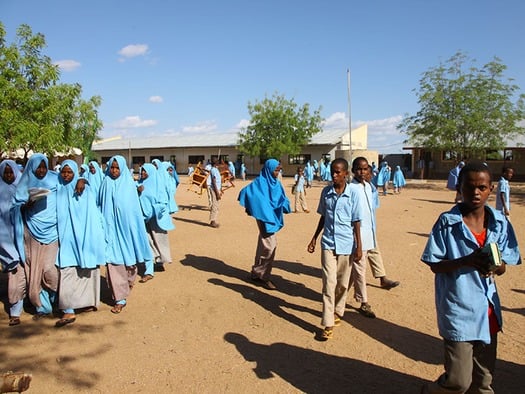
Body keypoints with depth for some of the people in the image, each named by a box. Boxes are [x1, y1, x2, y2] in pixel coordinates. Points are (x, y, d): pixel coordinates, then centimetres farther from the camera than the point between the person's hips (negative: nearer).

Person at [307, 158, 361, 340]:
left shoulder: (352, 194, -7)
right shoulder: (326, 192, 2)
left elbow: (356, 221, -4)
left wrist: (359, 246, -5)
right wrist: (314, 238, 12)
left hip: (346, 244, -1)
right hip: (328, 243, 1)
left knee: (342, 283, 12)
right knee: (329, 282, -5)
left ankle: (337, 312, 35)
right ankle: (328, 324, -1)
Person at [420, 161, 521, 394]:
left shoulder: (500, 223, 2)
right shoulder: (447, 222, -10)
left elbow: (502, 267, 7)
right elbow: (435, 265, -8)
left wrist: (493, 267, -16)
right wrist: (466, 261, -24)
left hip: (488, 310, 5)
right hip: (458, 310, -4)